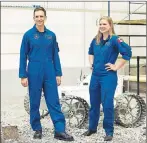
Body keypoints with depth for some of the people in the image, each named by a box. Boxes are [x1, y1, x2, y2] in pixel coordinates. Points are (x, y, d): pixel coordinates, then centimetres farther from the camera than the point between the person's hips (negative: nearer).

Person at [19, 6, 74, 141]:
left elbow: (55, 55, 9)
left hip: (49, 73, 2)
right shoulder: (28, 35, -1)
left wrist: (58, 74, 5)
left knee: (54, 102, -1)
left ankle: (60, 130, -1)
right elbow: (23, 56, -1)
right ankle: (37, 129, 20)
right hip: (34, 74, -1)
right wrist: (23, 76, -5)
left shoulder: (51, 35, 5)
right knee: (35, 103, 7)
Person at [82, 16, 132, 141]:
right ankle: (92, 128, 29)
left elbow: (127, 52, -20)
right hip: (95, 76, 6)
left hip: (108, 76, -6)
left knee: (107, 104, -5)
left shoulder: (115, 39, -10)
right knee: (94, 103, 14)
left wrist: (117, 67, -16)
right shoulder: (95, 40, 9)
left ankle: (109, 132, 7)